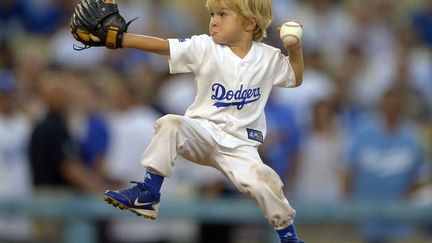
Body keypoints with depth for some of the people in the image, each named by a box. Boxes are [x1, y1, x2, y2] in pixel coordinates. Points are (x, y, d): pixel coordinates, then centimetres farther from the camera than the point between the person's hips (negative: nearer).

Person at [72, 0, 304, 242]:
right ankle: (149, 192, -21)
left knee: (262, 182, -25)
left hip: (239, 144, -1)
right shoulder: (204, 48, -5)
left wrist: (295, 50, -4)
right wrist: (117, 38, -21)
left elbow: (296, 79, 15)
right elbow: (160, 45, -12)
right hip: (203, 133, 1)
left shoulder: (270, 58, -1)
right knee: (170, 123, -30)